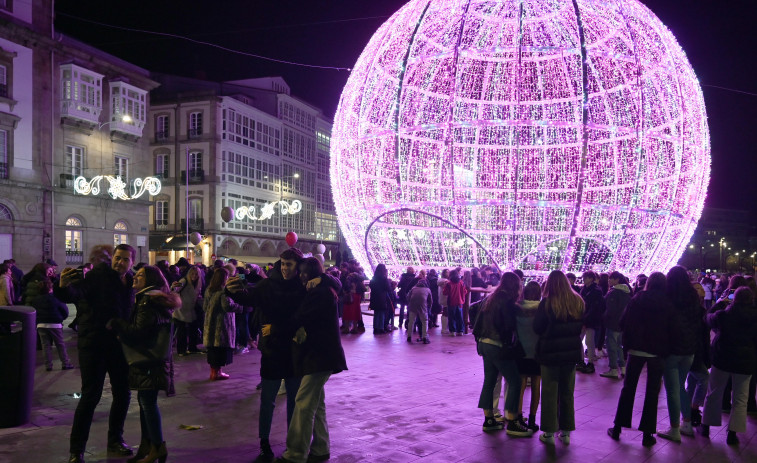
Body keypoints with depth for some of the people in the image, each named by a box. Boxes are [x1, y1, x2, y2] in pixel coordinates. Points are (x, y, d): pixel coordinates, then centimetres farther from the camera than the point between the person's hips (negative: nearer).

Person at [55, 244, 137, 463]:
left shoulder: (130, 282, 8)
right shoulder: (97, 276, -12)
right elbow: (74, 293, -29)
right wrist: (63, 286, -50)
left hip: (118, 345, 6)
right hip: (93, 344, -6)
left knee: (123, 394, 12)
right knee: (90, 396, -4)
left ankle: (115, 441, 30)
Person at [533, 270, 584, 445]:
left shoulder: (547, 303, -16)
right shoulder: (578, 302, -2)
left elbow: (537, 328, -10)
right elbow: (582, 326, 8)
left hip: (550, 352, -4)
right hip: (572, 352, 4)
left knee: (550, 393, 6)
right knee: (567, 392, 14)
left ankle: (549, 433, 11)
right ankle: (566, 432, 21)